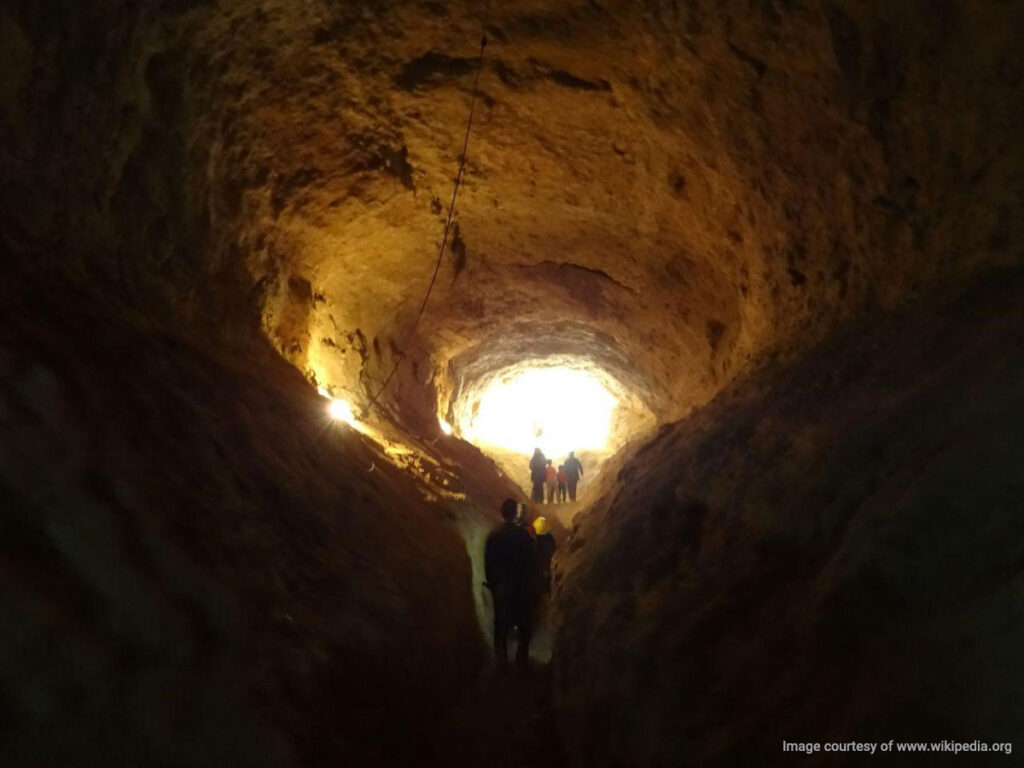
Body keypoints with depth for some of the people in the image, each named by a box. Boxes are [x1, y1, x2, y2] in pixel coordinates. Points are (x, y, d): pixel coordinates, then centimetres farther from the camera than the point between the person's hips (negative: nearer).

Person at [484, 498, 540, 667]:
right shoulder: (522, 534, -13)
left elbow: (488, 562, 2)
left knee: (501, 624, 10)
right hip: (521, 585, -3)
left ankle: (501, 659, 12)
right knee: (524, 623, 10)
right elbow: (531, 560, -8)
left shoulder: (493, 535, -3)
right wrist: (534, 583, 2)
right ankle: (522, 658, 12)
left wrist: (491, 582, 13)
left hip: (500, 585, 3)